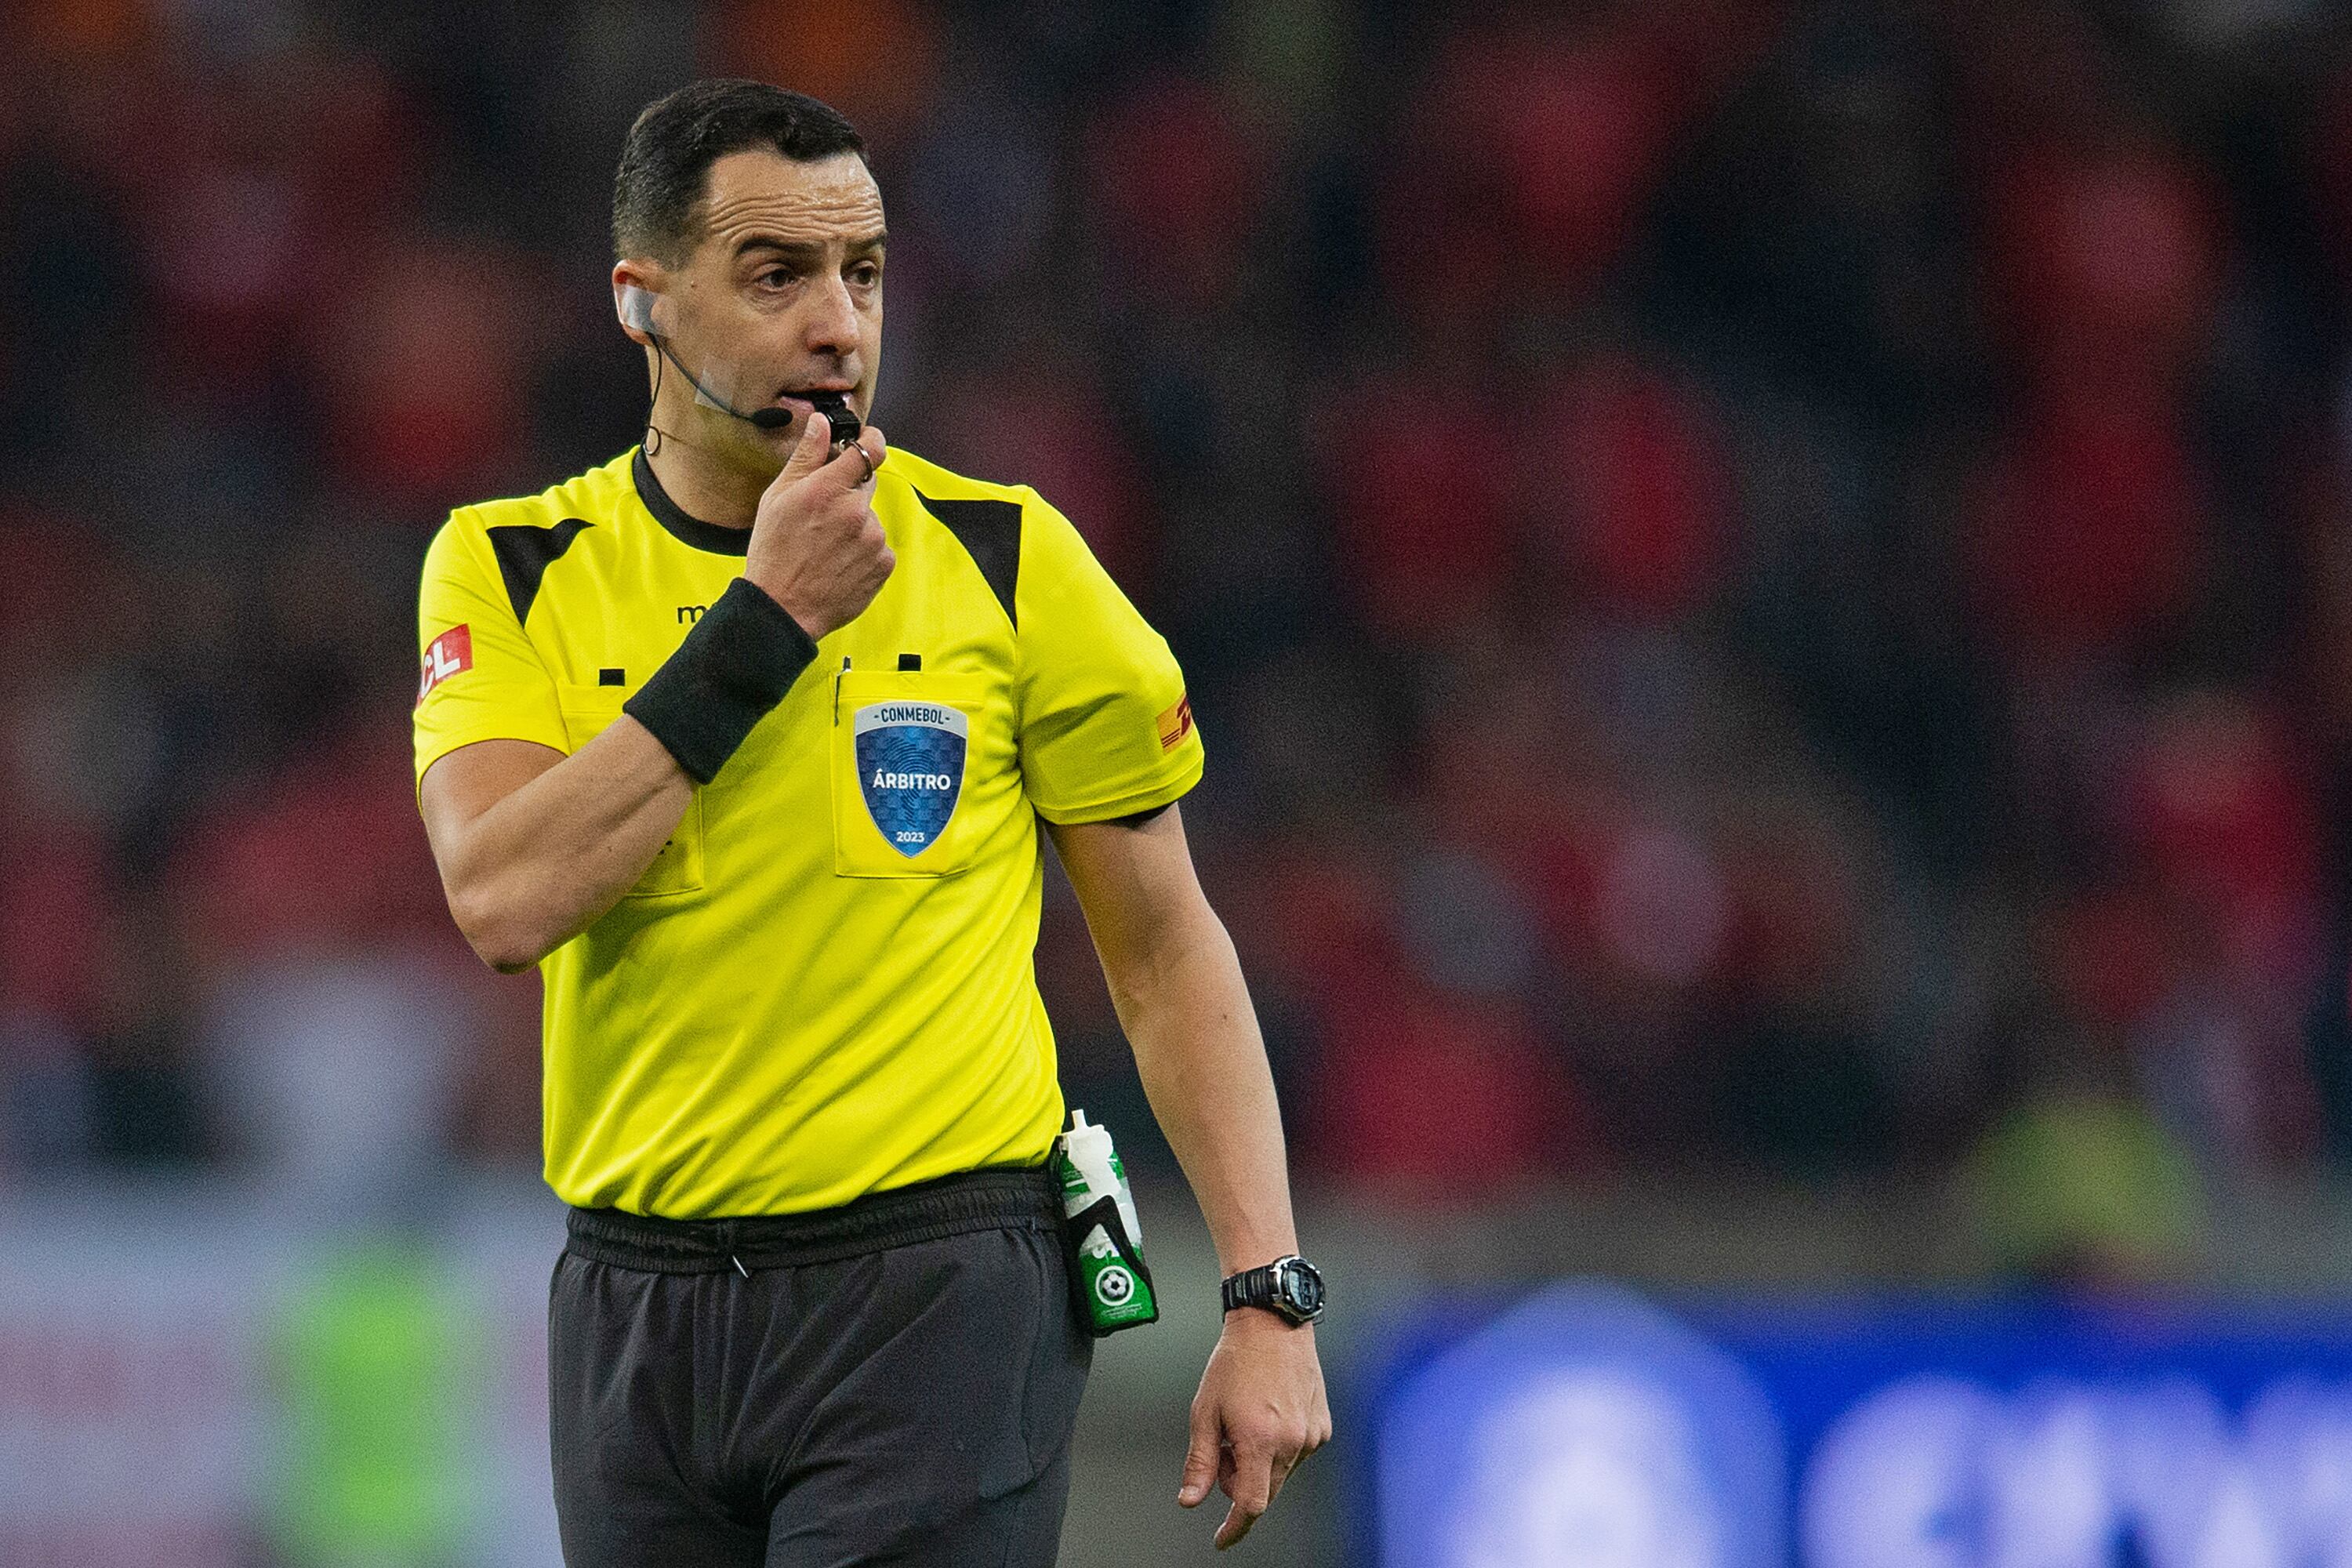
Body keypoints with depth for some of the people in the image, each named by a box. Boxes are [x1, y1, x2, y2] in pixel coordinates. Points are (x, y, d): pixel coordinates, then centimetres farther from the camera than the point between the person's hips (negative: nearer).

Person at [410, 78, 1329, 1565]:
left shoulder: (1010, 563, -1)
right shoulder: (512, 575, 2)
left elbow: (1169, 952, 5)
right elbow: (505, 898, -15)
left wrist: (1269, 1294, -4)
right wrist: (767, 614, -15)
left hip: (940, 1295, -2)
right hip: (635, 1314, 3)